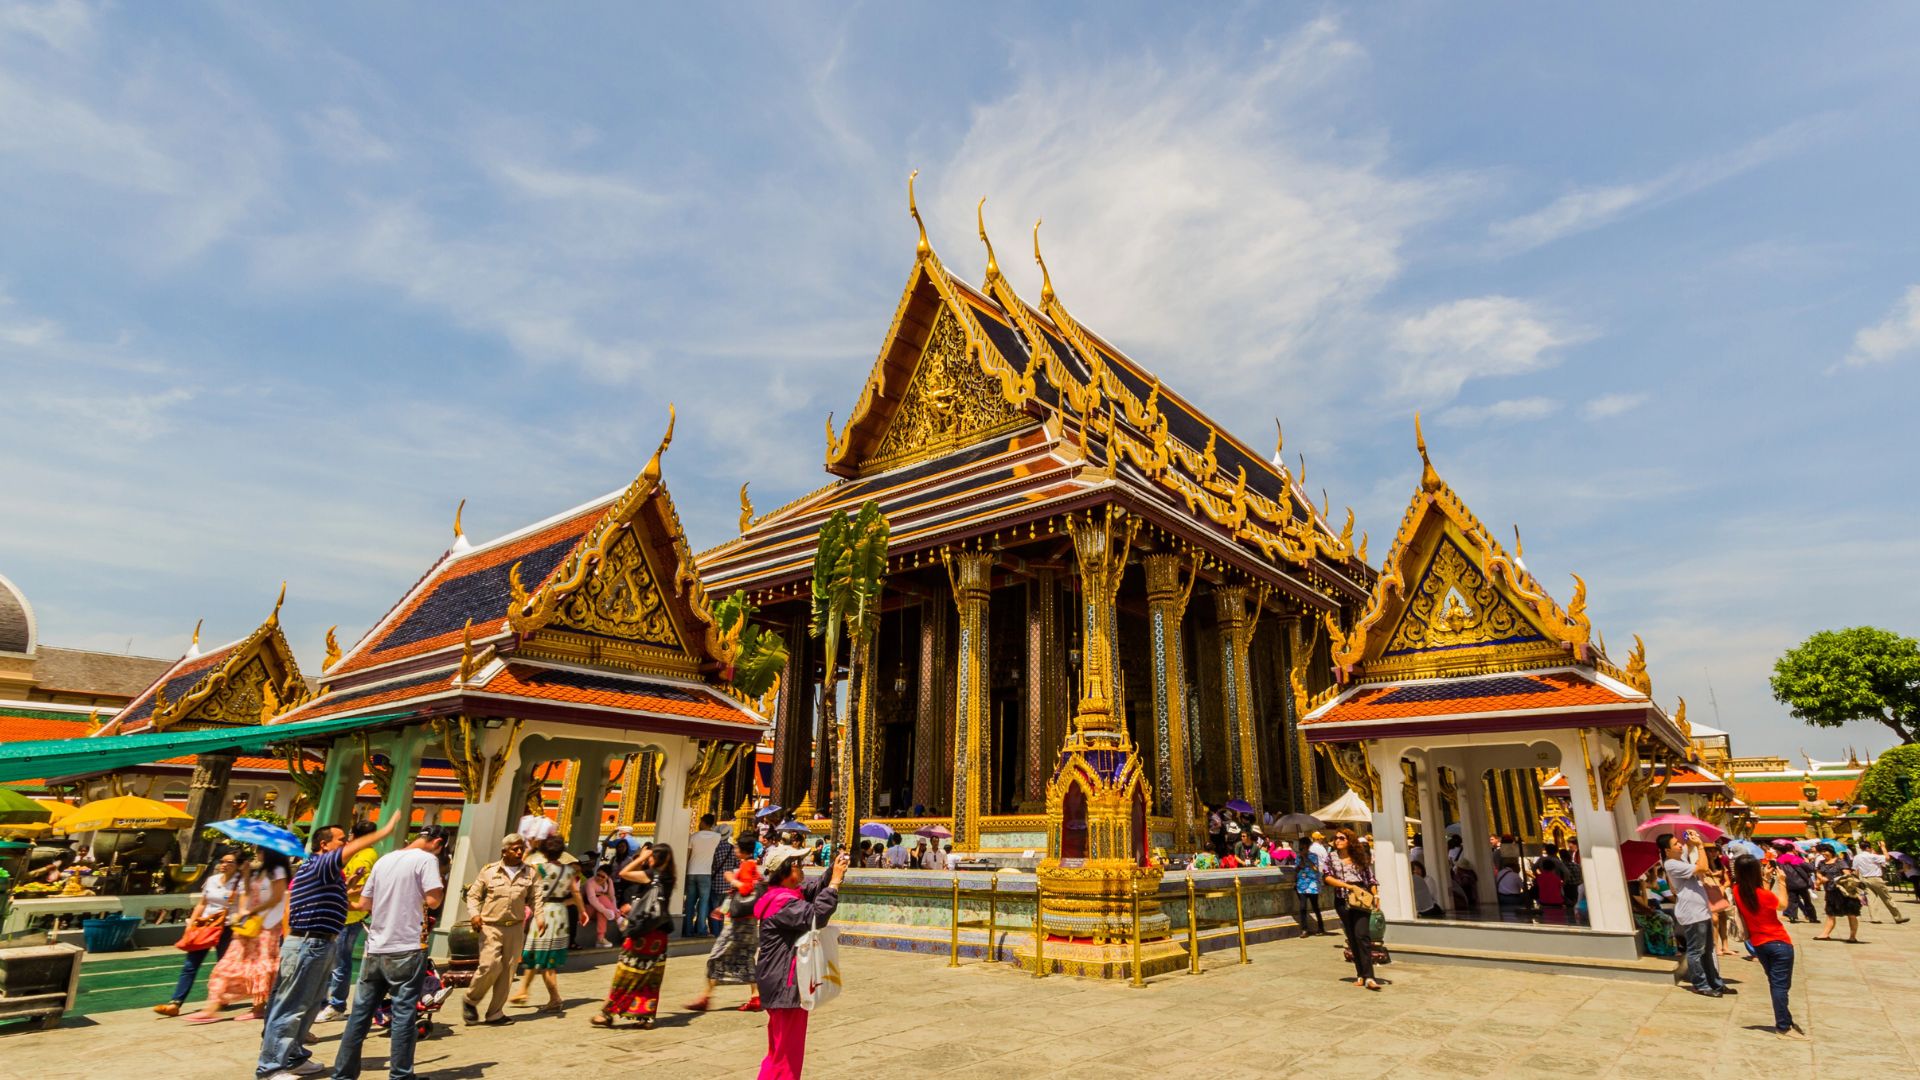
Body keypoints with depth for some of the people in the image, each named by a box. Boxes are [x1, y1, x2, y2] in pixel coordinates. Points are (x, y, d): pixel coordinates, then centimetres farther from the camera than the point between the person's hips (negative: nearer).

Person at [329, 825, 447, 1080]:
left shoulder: (384, 859, 11)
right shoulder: (426, 859, -9)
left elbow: (364, 903, 15)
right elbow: (433, 901, -17)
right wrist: (443, 888, 3)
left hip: (375, 949, 6)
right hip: (407, 950, -6)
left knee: (360, 1014, 13)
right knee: (404, 1015, 1)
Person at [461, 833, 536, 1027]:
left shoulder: (529, 873, 7)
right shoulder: (489, 871, 1)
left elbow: (533, 898, 10)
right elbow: (473, 895, 6)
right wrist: (474, 914, -11)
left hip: (515, 928, 3)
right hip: (490, 926, -2)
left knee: (507, 971, 3)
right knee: (490, 965, -14)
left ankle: (495, 1013, 17)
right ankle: (470, 1000, 15)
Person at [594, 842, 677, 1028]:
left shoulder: (652, 875, -16)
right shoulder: (667, 878, 6)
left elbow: (624, 873, -12)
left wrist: (641, 858, -5)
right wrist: (642, 859, 10)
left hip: (642, 934, -7)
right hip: (658, 934, 7)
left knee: (626, 974, 3)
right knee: (651, 978, 11)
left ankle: (607, 1013, 12)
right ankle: (647, 1016, 13)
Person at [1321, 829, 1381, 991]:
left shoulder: (1360, 856, 8)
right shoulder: (1331, 856, 7)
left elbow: (1370, 877, 10)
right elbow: (1328, 877, -2)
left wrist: (1375, 894, -4)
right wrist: (1348, 886, -11)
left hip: (1361, 898, -1)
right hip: (1342, 900, 1)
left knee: (1362, 935, -14)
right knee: (1352, 938, 6)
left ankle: (1368, 977, -16)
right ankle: (1360, 974, 16)